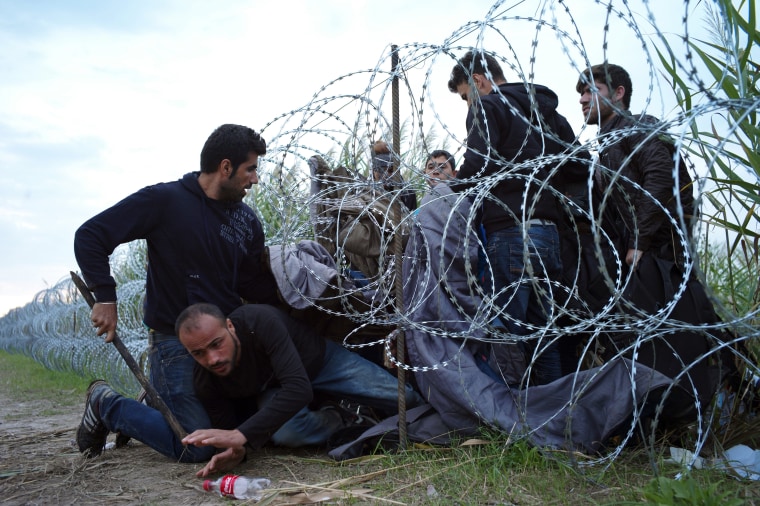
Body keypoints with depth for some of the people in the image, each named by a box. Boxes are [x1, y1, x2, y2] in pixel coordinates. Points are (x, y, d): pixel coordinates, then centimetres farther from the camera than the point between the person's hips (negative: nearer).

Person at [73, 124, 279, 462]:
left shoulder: (247, 220, 8)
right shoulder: (164, 200, -10)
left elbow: (256, 286, 6)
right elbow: (89, 236, -9)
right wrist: (105, 297, -17)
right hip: (175, 340, -7)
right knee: (198, 447, -12)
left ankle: (155, 407, 28)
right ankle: (107, 406, 11)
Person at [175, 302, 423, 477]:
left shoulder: (261, 321, -42)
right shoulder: (205, 382, -26)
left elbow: (299, 388, -49)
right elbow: (227, 427, -14)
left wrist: (242, 435, -55)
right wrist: (234, 449, -39)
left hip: (321, 359, -2)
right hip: (271, 387, 2)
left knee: (405, 400, -9)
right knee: (285, 432, -34)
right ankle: (347, 421, -3)